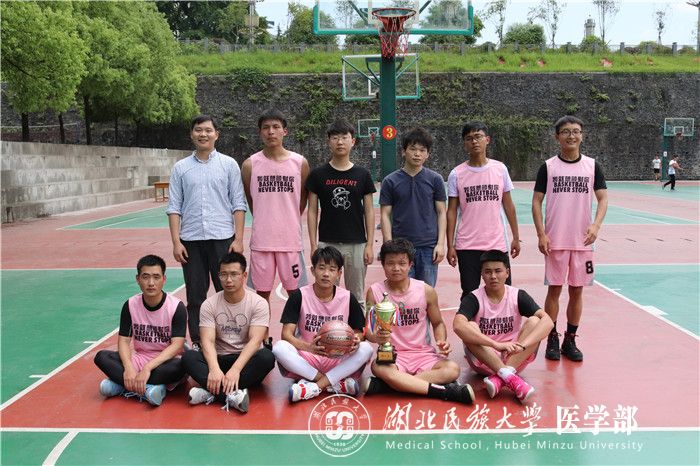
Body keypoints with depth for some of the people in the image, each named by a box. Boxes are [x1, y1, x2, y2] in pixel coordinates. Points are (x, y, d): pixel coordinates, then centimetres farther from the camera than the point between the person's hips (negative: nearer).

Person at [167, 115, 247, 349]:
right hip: (191, 240, 1)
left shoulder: (229, 165, 5)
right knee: (195, 295, 6)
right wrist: (176, 242, -2)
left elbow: (238, 204, 2)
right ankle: (197, 343, 16)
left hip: (222, 238, -1)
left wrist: (238, 239, -6)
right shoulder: (181, 168, 8)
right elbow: (174, 207, 6)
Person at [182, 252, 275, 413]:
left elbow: (255, 341, -18)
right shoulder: (209, 304, -2)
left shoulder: (259, 303, -7)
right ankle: (233, 395, -43)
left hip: (246, 359, -1)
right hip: (219, 359, 2)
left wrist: (235, 369, -34)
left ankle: (211, 392, -35)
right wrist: (214, 369, -34)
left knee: (267, 357, -33)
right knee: (188, 357, -26)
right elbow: (208, 341, -13)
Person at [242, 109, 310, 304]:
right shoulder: (250, 164, 0)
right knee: (262, 292, 8)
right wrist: (264, 221, 12)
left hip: (291, 239, 0)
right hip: (261, 240, 0)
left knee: (295, 290, 7)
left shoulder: (300, 163, 0)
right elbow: (250, 200, 11)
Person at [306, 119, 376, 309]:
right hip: (327, 243, -1)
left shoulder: (362, 175, 4)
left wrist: (370, 245, -1)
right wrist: (313, 245, -3)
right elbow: (312, 211, 3)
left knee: (357, 298, 9)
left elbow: (369, 211, 5)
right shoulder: (318, 174, 2)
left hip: (356, 244, 1)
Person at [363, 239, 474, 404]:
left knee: (452, 369, -28)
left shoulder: (426, 291, 0)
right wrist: (376, 337, -27)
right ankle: (444, 391, -34)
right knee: (378, 367, -37)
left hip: (423, 354, 2)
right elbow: (369, 330, -2)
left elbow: (437, 323, 12)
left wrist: (442, 342, -10)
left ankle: (380, 385, -30)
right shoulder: (375, 292, -2)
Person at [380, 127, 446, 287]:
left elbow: (441, 212, 5)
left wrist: (440, 243, -4)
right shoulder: (390, 181, 2)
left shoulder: (435, 179, 4)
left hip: (428, 247, 1)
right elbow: (386, 215, 2)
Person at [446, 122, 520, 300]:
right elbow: (452, 211, 1)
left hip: (497, 243, 1)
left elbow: (508, 205, 8)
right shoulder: (456, 174, -1)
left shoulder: (500, 169, 3)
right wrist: (450, 246, -2)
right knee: (469, 295, 6)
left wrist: (516, 237, 7)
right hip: (467, 246, -1)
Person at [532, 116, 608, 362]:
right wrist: (541, 234, -9)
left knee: (577, 290, 7)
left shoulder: (592, 166, 4)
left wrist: (596, 225, -17)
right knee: (554, 289, 3)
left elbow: (603, 198, 1)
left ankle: (570, 340, 19)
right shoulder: (548, 167, 0)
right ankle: (552, 340, 15)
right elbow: (536, 201, 0)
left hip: (582, 240, 2)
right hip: (555, 241, -1)